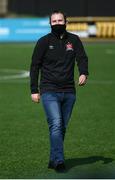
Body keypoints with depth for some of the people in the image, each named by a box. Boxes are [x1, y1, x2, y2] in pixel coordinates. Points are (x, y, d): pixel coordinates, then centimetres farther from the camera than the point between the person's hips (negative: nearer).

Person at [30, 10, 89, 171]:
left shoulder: (74, 40, 8)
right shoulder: (44, 42, 2)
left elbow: (82, 58, 1)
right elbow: (35, 66, 5)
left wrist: (83, 73, -21)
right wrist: (34, 90, 0)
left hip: (69, 92, 3)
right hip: (49, 91, -3)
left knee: (63, 127, 8)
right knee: (56, 125, -17)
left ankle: (53, 160, 18)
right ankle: (59, 161, -19)